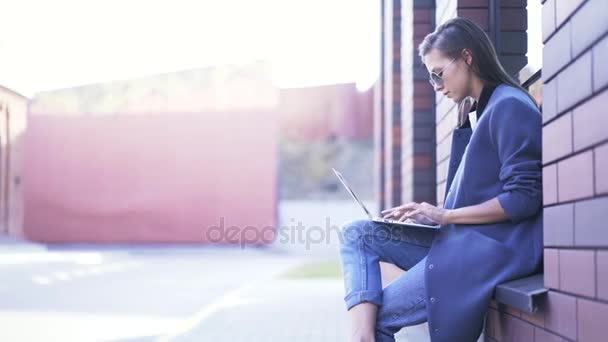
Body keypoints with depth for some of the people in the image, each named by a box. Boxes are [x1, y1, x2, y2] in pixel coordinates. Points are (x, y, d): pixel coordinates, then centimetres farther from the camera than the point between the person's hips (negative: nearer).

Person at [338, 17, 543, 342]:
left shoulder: (510, 107, -11)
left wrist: (445, 215, -13)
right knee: (356, 234, -1)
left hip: (493, 249, -10)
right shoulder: (486, 109, 20)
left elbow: (523, 199, -19)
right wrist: (430, 212, 4)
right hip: (461, 240, 10)